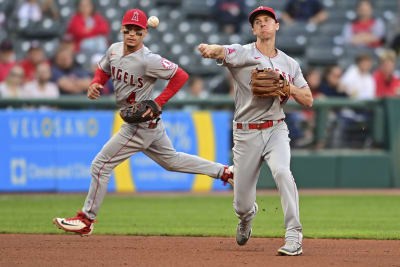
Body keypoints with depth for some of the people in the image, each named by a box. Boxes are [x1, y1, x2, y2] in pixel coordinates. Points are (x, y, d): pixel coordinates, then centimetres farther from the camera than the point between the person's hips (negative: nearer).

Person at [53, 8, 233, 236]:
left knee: (101, 165, -5)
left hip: (142, 125, -9)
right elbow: (103, 70, 20)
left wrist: (157, 103, -24)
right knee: (171, 160, 22)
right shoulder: (114, 49, 2)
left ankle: (86, 220, 6)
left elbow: (181, 76, -22)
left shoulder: (148, 61, -24)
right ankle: (225, 172, 29)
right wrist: (95, 84, -3)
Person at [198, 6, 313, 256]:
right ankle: (248, 216, 43)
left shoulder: (290, 64, 9)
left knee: (282, 171, -30)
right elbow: (221, 51, -24)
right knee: (242, 204, 3)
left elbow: (308, 100, 9)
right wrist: (209, 49, -49)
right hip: (246, 134, -1)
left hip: (276, 130, 1)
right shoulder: (242, 53, -1)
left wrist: (287, 87, -10)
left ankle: (294, 237, -28)